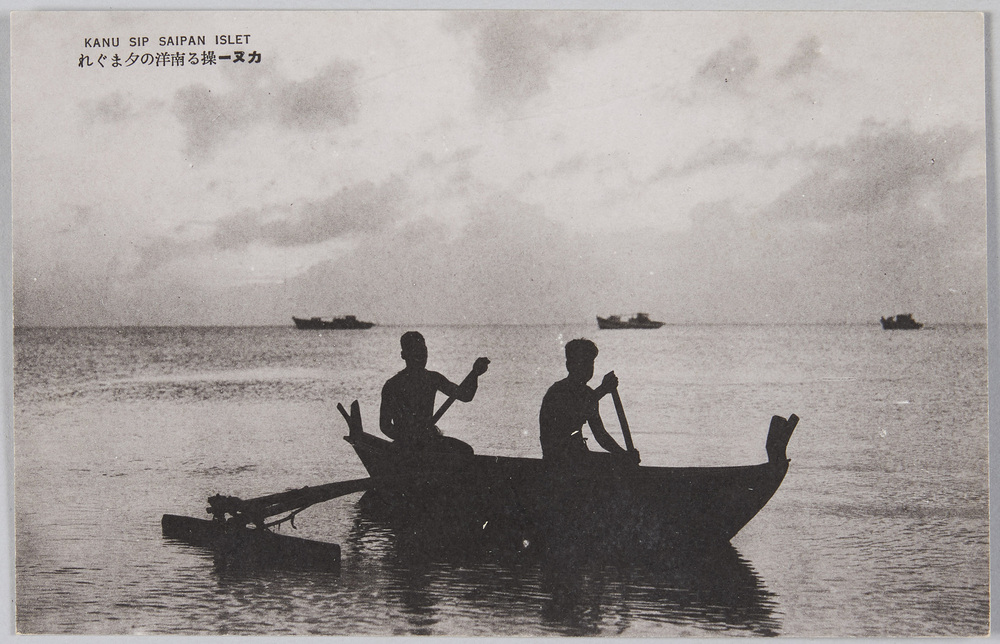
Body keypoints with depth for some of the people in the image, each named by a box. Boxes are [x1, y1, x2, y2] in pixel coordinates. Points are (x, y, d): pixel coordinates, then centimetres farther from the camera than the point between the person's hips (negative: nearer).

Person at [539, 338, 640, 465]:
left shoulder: (588, 394, 13)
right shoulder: (558, 392, -13)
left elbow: (599, 433, 14)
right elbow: (575, 415, -31)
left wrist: (624, 454, 0)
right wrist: (603, 390, -24)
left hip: (578, 454, 8)